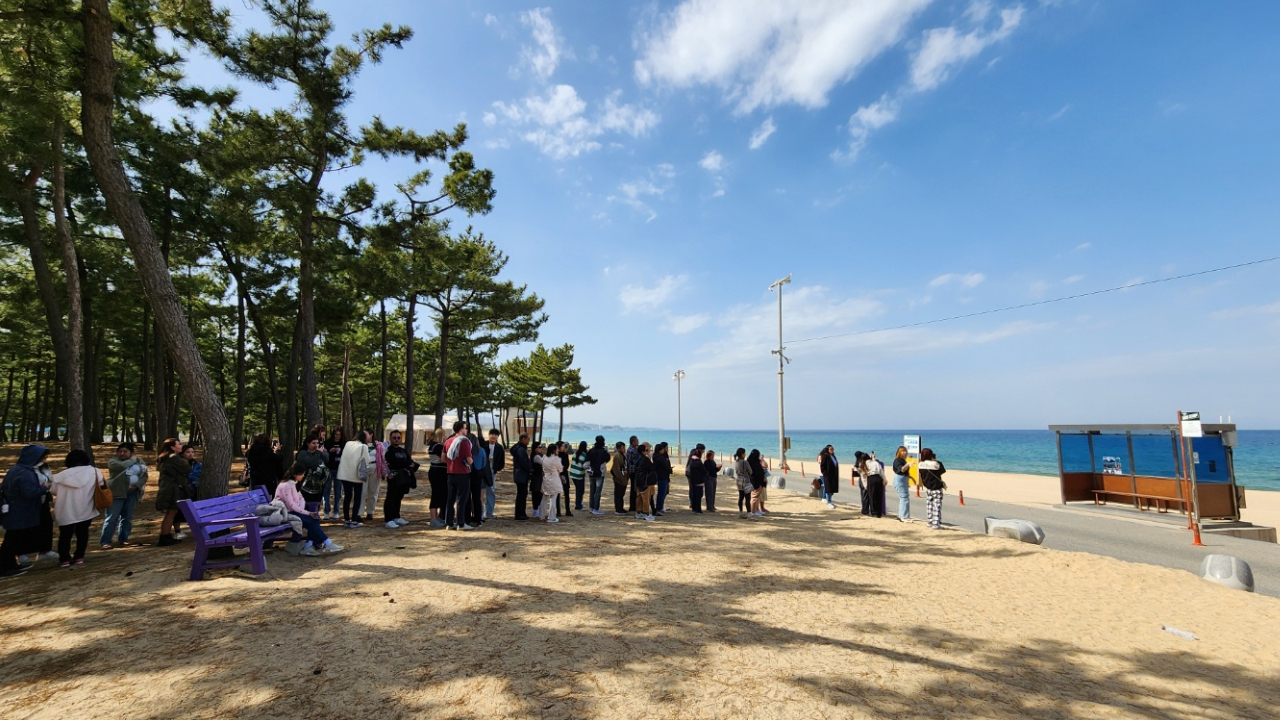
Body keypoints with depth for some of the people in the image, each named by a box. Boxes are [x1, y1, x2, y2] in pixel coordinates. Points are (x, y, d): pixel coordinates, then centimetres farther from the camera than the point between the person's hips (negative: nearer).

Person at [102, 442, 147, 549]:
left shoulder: (139, 461, 10)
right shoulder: (113, 461, -1)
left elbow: (144, 475, 4)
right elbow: (123, 466, -23)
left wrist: (136, 485, -11)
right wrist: (133, 459, -6)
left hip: (132, 493, 4)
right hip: (116, 493, -3)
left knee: (128, 517, 8)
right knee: (112, 518, -5)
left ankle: (124, 539, 17)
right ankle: (105, 542, -1)